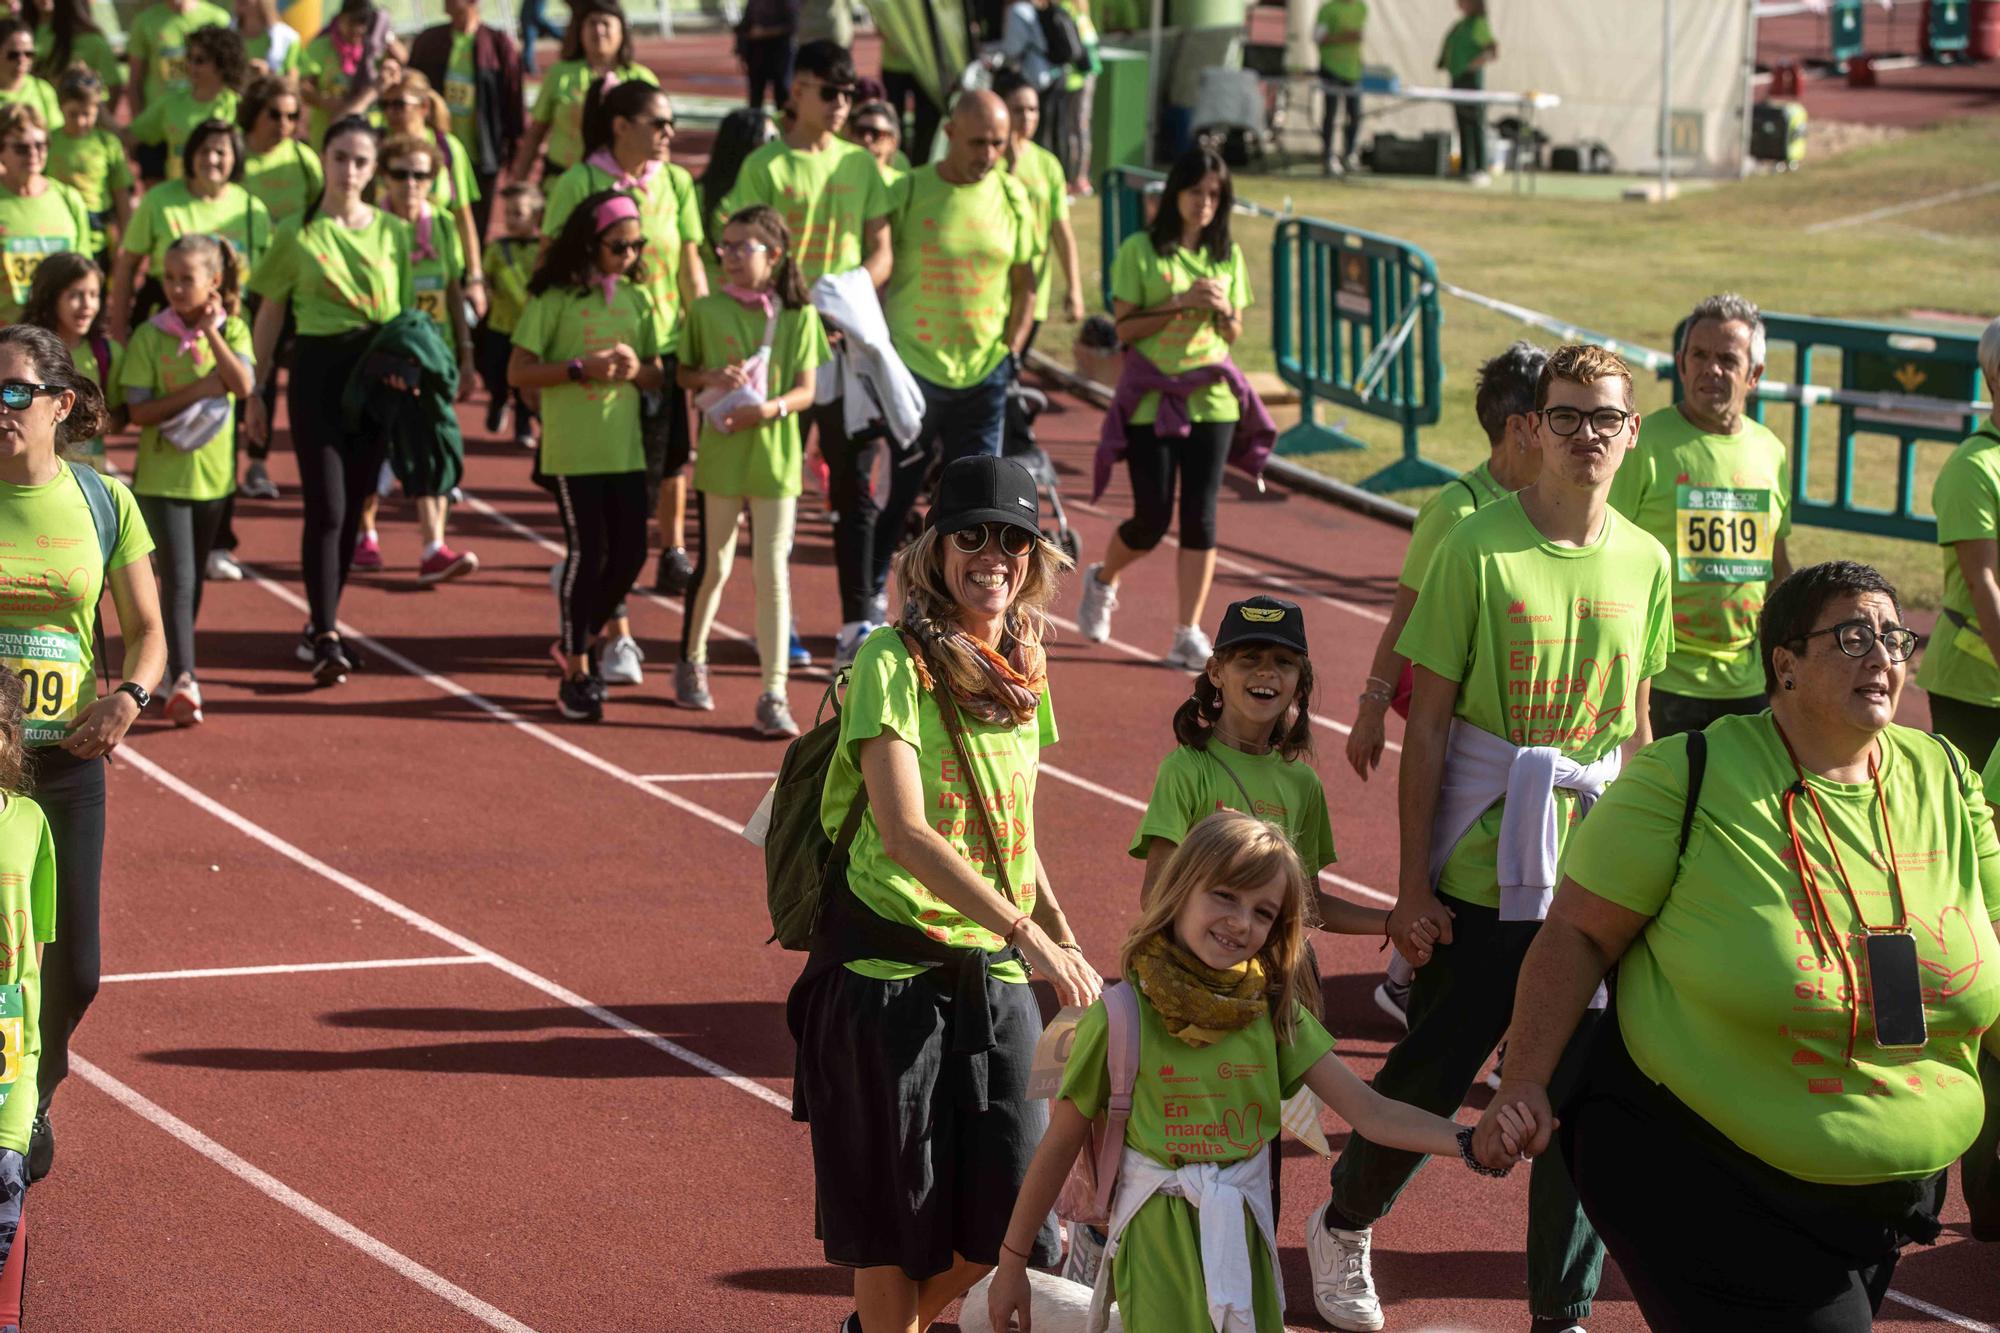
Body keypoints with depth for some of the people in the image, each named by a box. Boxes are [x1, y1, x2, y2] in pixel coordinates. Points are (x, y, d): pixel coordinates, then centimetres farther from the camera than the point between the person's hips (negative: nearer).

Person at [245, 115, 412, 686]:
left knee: (352, 507, 8)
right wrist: (256, 391, 4)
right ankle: (325, 638, -12)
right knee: (326, 506, -11)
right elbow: (270, 316, 6)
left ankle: (321, 626, 20)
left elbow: (407, 312, 12)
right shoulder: (296, 233, 2)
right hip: (317, 370, -3)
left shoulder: (393, 232, 8)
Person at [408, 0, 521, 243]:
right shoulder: (428, 42, 5)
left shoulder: (498, 44, -3)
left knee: (474, 232, 4)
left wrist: (516, 147, 0)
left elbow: (514, 101, 1)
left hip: (480, 158, -2)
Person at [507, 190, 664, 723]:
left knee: (630, 552, 3)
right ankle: (576, 674, 7)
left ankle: (581, 642, 27)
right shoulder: (554, 299, -6)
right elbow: (518, 372, -8)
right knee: (588, 551, -4)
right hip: (573, 449, -5)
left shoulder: (636, 299, 9)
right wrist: (580, 368, -18)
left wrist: (636, 369, -10)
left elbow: (658, 377, 13)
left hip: (625, 448, 5)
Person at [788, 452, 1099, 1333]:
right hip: (891, 967, -6)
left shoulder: (1022, 667, 10)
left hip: (995, 971, 6)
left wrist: (1063, 936, 17)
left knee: (1006, 1203, 4)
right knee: (897, 1206, 3)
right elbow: (904, 834, -22)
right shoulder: (893, 663, -12)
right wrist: (1028, 934, -27)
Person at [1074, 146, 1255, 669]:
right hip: (1151, 400, -3)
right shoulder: (1141, 251, -4)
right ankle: (1102, 581, 30)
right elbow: (1124, 326, -7)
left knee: (1200, 516, -3)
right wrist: (1179, 302, -16)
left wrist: (1223, 310, -7)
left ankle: (1188, 634, 2)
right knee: (1152, 519, -2)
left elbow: (1234, 335, 14)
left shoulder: (1227, 255, 9)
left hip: (1211, 398, 3)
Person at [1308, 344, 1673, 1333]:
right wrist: (1414, 882, -9)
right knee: (1431, 1074, 6)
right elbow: (1427, 724, -7)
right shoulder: (1477, 551, -9)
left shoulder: (1645, 563, 4)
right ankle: (1344, 1228, 34)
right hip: (1480, 872, -3)